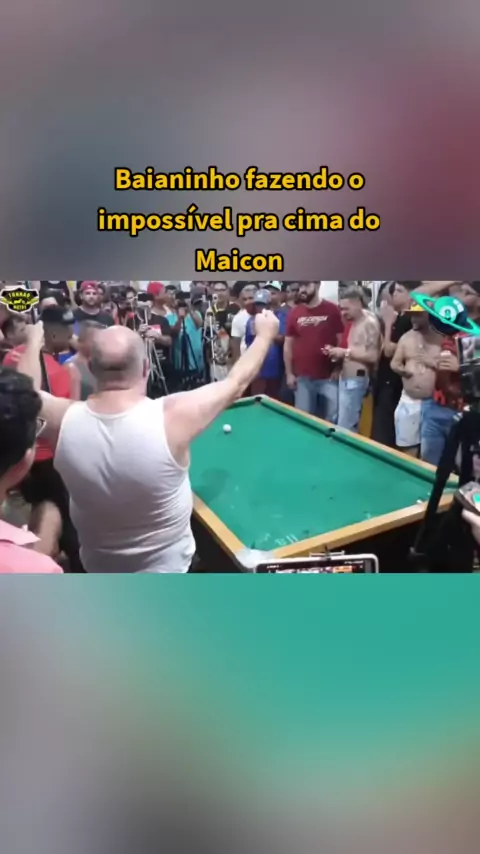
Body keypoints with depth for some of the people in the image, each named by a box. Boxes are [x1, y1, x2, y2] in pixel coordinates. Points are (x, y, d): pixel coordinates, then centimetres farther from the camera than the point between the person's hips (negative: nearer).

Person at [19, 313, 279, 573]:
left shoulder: (63, 420, -22)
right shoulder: (173, 416, -30)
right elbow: (236, 383, -14)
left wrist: (34, 341, 19)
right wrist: (265, 334, 2)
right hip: (165, 566, -3)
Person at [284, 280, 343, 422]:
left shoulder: (333, 310, -2)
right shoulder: (294, 313, 5)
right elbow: (288, 345, 9)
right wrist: (289, 373, 5)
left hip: (329, 378, -2)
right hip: (302, 378, 2)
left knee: (331, 420, 2)